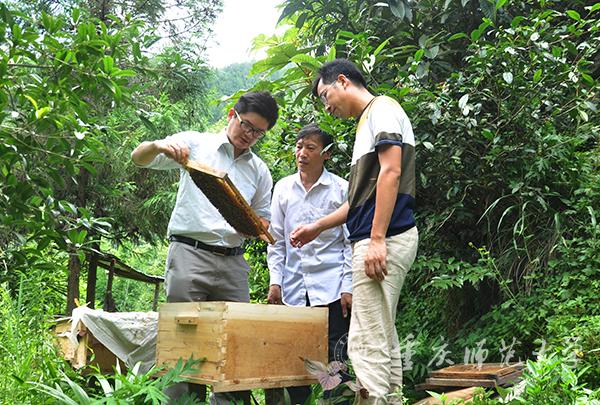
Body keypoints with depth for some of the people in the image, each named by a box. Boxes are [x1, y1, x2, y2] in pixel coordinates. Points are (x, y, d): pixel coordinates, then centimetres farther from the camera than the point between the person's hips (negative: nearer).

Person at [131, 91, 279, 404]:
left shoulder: (260, 171, 17)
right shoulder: (195, 143, 6)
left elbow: (263, 224, 19)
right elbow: (138, 158, 0)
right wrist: (158, 146, -22)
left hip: (233, 262, 4)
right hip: (189, 253, -4)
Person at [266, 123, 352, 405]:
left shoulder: (342, 189, 0)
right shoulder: (283, 188, 9)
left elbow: (351, 242, 1)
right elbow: (277, 239, 12)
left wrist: (348, 287, -4)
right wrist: (275, 281, 5)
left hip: (331, 288, -3)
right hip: (293, 289, 3)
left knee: (335, 357, -2)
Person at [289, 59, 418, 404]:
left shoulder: (381, 108, -2)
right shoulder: (367, 120, 26)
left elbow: (391, 172, -15)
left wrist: (376, 239, -21)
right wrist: (318, 227, 25)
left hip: (385, 239, -10)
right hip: (377, 239, 10)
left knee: (367, 343, -10)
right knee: (383, 341, 11)